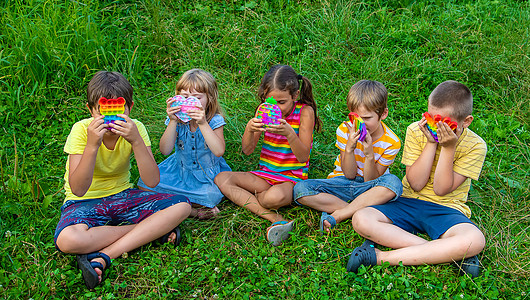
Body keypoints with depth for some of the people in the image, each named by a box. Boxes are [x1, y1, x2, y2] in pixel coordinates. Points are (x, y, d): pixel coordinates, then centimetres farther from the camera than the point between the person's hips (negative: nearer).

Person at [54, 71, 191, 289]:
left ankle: (102, 258, -24)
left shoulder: (134, 128, -11)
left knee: (181, 205, -20)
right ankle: (150, 230, -16)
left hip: (122, 197, 3)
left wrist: (136, 141, -32)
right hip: (85, 202, -3)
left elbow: (152, 181, -20)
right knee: (67, 240, -37)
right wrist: (92, 145, -35)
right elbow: (78, 189, -25)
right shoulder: (81, 130, -17)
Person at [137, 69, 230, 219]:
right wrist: (173, 121, -29)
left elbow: (219, 151, -31)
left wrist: (203, 123, -37)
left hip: (207, 175, -3)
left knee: (212, 195, -33)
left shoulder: (214, 121, -16)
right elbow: (165, 150, -19)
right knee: (145, 183, -12)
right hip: (179, 169, 4)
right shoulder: (176, 120, -9)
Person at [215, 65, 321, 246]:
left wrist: (289, 133, -31)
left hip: (292, 178, -6)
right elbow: (247, 150, -1)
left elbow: (303, 156, -13)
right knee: (221, 178, -17)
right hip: (265, 174, 6)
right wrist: (249, 129, -22)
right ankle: (275, 218, -27)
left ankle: (245, 198, -4)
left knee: (275, 197, -41)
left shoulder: (305, 112, -10)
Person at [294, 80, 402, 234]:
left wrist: (369, 154, -28)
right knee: (300, 189, -23)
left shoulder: (391, 142, -14)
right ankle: (359, 211, -25)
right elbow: (350, 174, -9)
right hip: (343, 182, 1)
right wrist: (349, 148, -27)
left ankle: (335, 216, -31)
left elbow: (371, 180, -11)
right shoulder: (345, 130, -12)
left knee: (393, 182, -36)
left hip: (367, 187, -1)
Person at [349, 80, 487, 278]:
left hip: (445, 209, -2)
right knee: (361, 219, -25)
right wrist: (431, 143, -17)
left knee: (475, 241, -36)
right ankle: (447, 253, -27)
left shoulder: (475, 146, -8)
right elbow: (416, 184, -10)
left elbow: (441, 190, -13)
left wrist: (448, 148, -21)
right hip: (409, 202, 2)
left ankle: (382, 257, -31)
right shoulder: (416, 131, -4)